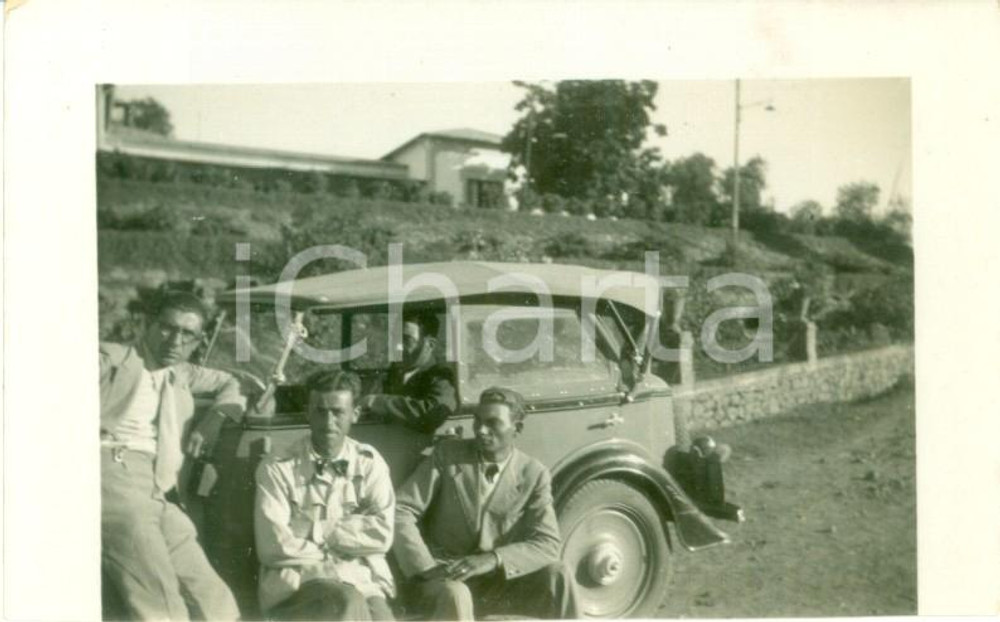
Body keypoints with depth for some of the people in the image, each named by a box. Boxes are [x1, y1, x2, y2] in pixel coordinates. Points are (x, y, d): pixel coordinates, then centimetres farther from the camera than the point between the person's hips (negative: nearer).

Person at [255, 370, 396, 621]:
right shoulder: (277, 468, -2)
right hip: (294, 584, -3)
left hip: (361, 580, 3)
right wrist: (343, 550, -6)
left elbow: (381, 535, -5)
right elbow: (274, 546, -11)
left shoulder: (369, 463, 6)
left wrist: (313, 530, -8)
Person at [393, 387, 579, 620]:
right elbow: (400, 511, -8)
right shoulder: (447, 454, -5)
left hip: (498, 581, 2)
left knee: (555, 575, -23)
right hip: (443, 578, -1)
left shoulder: (534, 474, -3)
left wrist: (492, 560, -28)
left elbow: (547, 544, -12)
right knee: (455, 596, -34)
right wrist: (426, 568, -21)